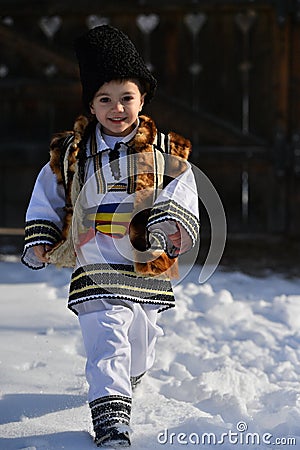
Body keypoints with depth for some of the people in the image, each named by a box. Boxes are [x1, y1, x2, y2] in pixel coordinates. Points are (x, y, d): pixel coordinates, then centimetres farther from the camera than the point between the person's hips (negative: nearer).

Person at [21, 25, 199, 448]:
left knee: (140, 343, 18)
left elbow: (184, 207, -2)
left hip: (151, 270, 2)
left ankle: (125, 381, 50)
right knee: (107, 340, -17)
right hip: (96, 269, -2)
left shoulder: (168, 154, 0)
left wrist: (167, 228, -23)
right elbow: (47, 198, 13)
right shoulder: (70, 152, 1)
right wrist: (39, 242, 3)